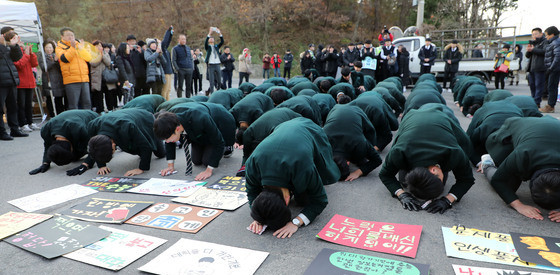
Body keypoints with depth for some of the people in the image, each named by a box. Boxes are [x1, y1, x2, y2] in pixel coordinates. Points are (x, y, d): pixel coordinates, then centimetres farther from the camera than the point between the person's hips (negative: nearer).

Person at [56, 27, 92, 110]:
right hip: (71, 80, -4)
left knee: (87, 103, 6)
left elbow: (89, 58, 6)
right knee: (73, 105, -5)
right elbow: (65, 59, -13)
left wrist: (81, 48, -8)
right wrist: (72, 47, -19)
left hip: (84, 79, 4)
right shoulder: (59, 47, 7)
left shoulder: (79, 44, 19)